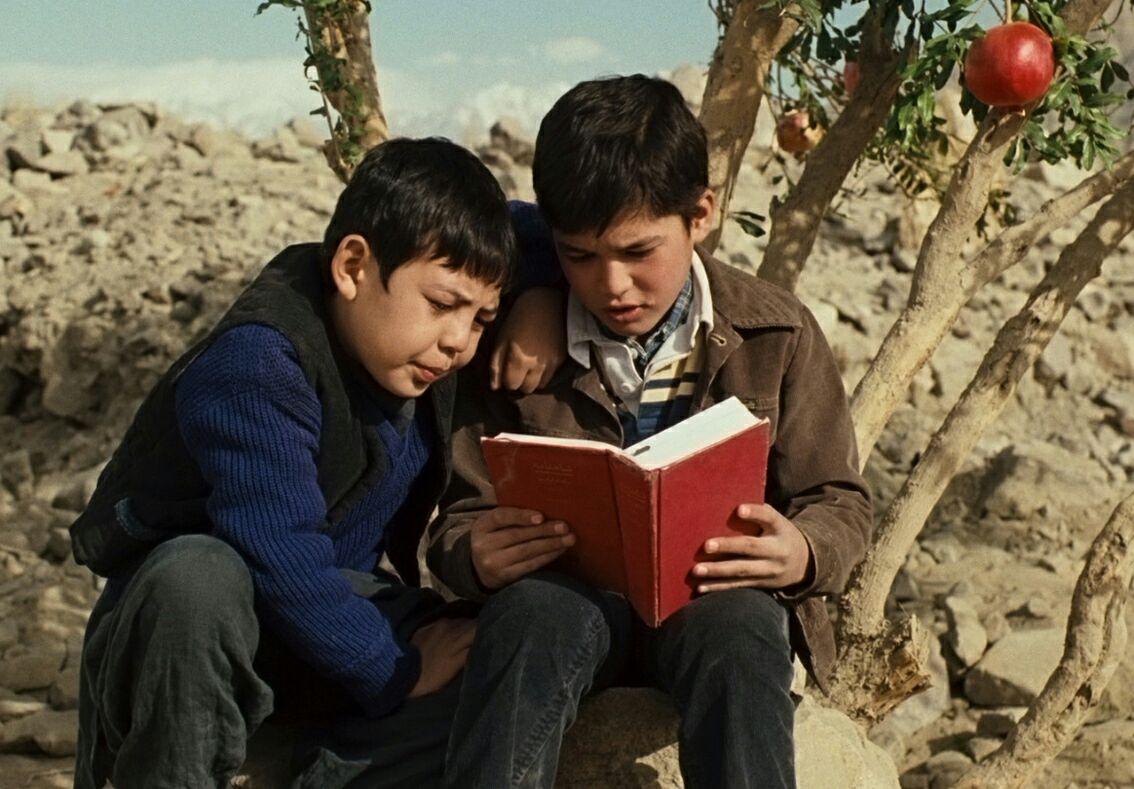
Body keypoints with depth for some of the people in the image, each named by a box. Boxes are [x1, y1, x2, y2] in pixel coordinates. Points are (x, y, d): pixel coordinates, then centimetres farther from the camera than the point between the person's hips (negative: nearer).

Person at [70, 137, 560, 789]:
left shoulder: (430, 351, -2)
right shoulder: (254, 371, -27)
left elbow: (520, 225, 16)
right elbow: (283, 565, -33)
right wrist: (397, 675, -24)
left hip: (331, 606, 6)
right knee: (199, 576, -43)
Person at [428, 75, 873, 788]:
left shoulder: (778, 334, 3)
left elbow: (841, 503, 8)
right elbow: (462, 517, 7)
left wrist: (803, 554, -18)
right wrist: (476, 556, -19)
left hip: (717, 592, 0)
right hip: (570, 594, 0)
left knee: (736, 625, -37)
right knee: (531, 610, -36)